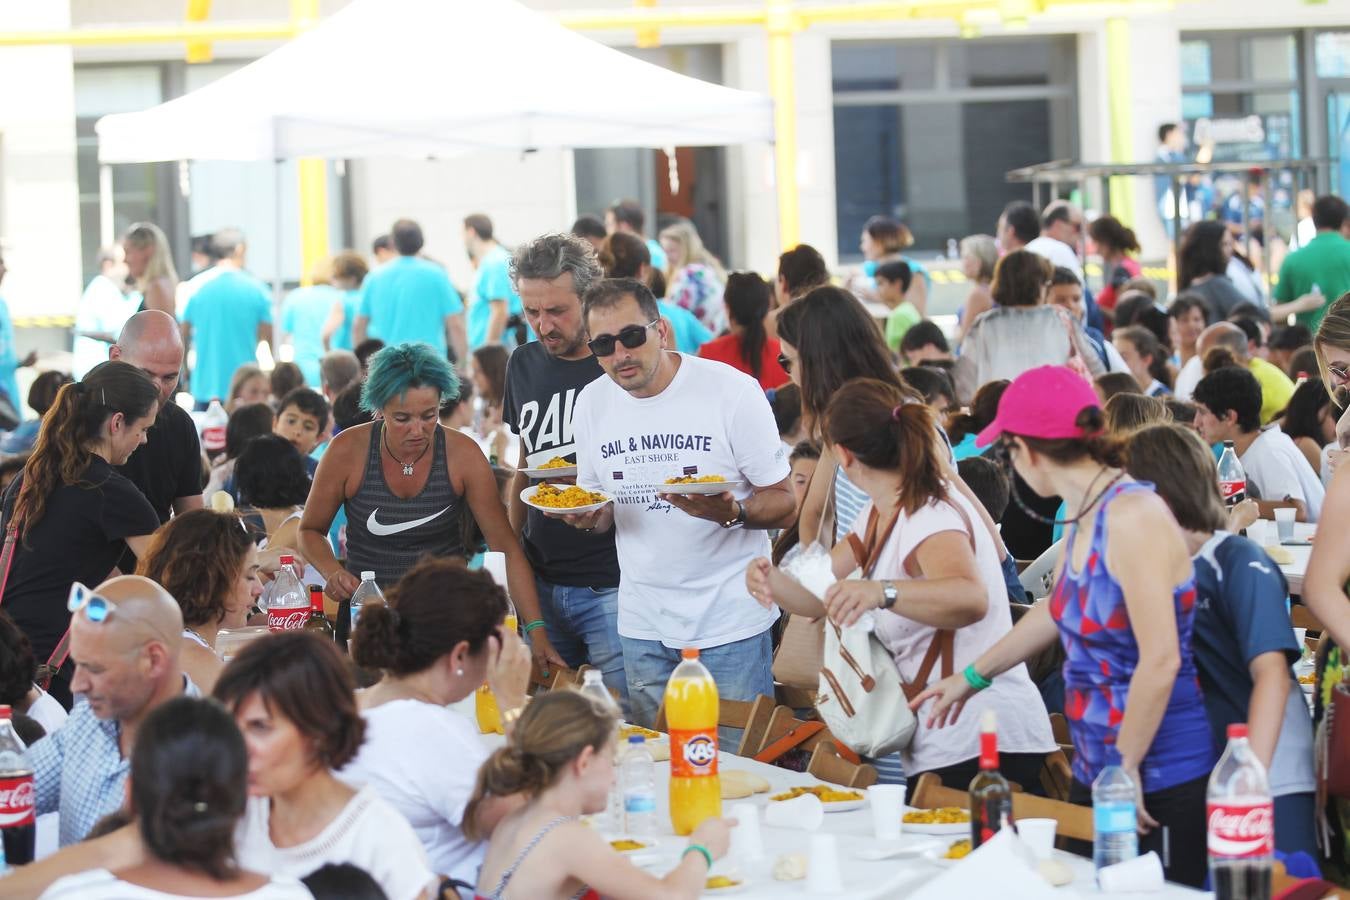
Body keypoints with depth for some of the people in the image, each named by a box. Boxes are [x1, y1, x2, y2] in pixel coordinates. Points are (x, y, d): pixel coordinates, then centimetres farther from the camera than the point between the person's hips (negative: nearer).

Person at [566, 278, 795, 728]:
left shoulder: (733, 391, -11)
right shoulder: (592, 403, 4)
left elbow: (783, 504, -8)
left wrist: (732, 512, -29)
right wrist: (588, 515, -8)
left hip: (730, 620, -4)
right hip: (643, 622, 4)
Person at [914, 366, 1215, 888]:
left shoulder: (1132, 516, -19)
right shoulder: (1083, 518, 7)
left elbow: (1160, 660, -24)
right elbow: (1061, 610, 26)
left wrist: (1127, 767, -17)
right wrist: (974, 677, 35)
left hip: (1160, 786, -9)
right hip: (1095, 775, 9)